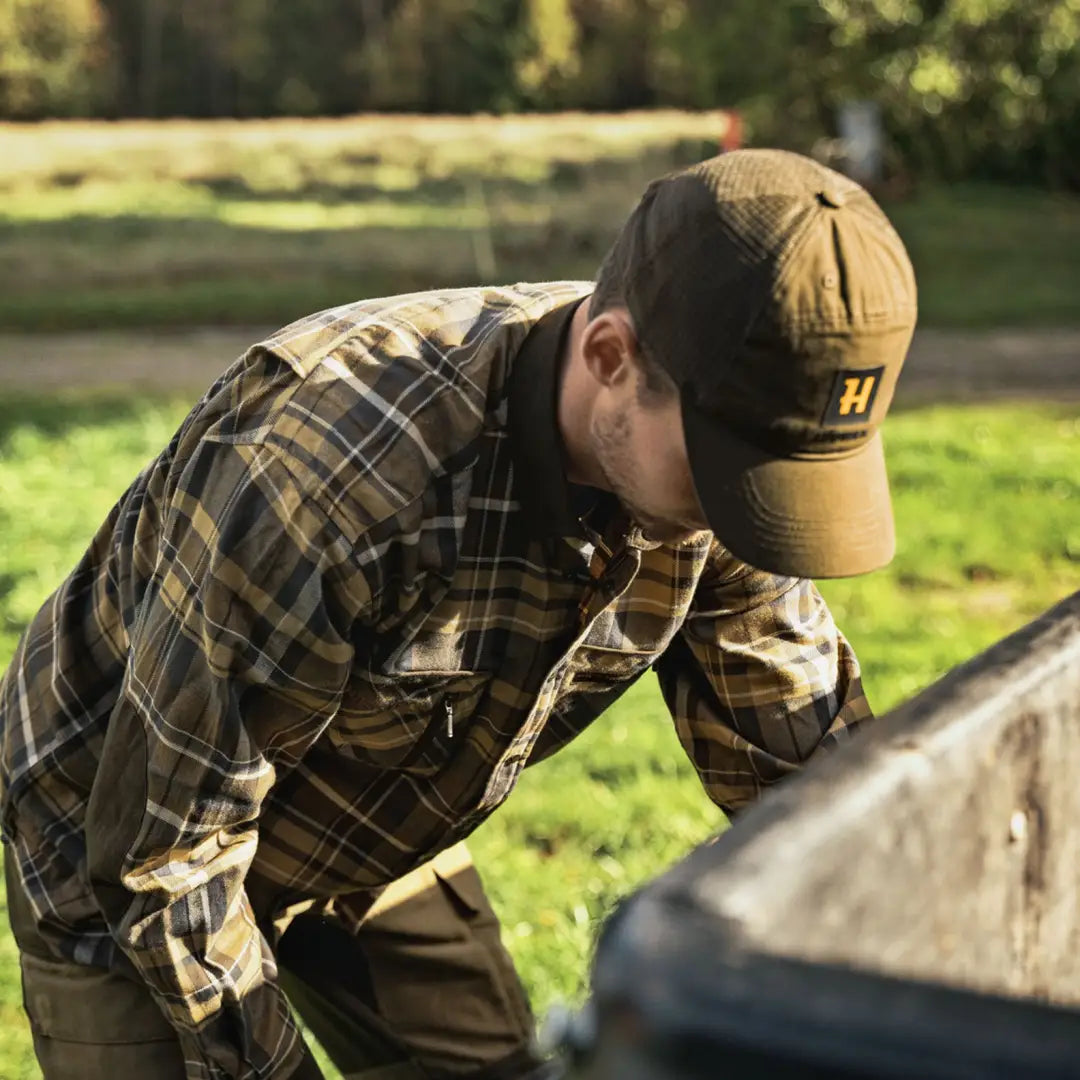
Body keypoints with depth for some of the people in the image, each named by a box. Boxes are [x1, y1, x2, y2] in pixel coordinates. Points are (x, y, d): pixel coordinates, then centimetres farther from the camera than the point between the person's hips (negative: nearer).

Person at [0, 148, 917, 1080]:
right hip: (113, 855, -5)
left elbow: (813, 760, -6)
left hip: (380, 841, 6)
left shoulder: (706, 469, -20)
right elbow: (160, 845, -29)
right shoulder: (326, 465, -40)